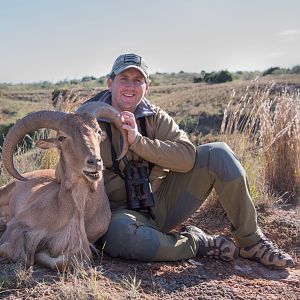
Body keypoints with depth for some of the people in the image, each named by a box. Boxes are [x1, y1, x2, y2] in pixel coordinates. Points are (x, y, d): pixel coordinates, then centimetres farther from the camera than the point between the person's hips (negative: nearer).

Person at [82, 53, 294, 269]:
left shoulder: (155, 117, 1)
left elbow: (187, 156, -15)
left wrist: (138, 141, -23)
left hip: (163, 201, 3)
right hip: (124, 212, -3)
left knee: (217, 154, -14)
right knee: (119, 235, -41)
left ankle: (251, 242, -5)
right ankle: (196, 243, -14)